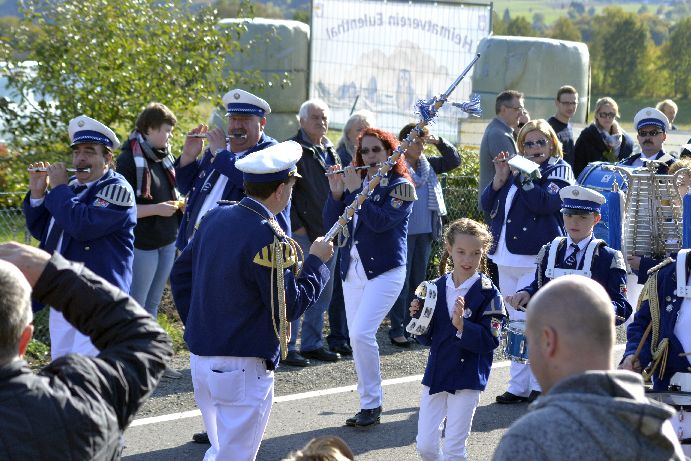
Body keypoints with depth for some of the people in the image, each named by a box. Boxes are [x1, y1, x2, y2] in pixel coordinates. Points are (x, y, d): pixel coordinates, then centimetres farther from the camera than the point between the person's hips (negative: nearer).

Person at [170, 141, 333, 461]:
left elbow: (180, 273, 13)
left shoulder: (214, 218, 4)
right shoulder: (269, 240, -20)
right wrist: (316, 261, -2)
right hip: (243, 370, -8)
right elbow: (290, 307, -15)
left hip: (200, 359, 8)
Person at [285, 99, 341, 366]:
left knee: (323, 293, 12)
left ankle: (312, 344, 21)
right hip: (304, 233, -8)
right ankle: (287, 347, 0)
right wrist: (296, 226, -17)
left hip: (329, 233, 8)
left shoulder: (331, 153, 17)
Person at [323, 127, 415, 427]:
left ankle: (371, 404, -7)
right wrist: (336, 191, -9)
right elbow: (331, 222, 4)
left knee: (362, 333, -18)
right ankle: (369, 403, 16)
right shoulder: (354, 182, 12)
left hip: (385, 270, -6)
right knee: (357, 337, 6)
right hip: (353, 270, 6)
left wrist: (356, 191, -15)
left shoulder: (401, 186, -3)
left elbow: (381, 221, -18)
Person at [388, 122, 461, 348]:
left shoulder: (428, 165, 10)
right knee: (401, 281, -2)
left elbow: (454, 161, 13)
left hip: (425, 233, 7)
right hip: (402, 233, -7)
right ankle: (397, 330, 3)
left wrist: (439, 142, 1)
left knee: (418, 280, 12)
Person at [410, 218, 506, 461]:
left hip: (467, 378, -4)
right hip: (435, 375, 4)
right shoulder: (437, 288, 4)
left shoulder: (487, 293, -10)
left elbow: (490, 341, -15)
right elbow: (427, 338, 9)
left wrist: (462, 325, -29)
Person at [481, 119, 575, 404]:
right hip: (507, 259, 7)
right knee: (516, 324, 10)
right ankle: (519, 386, 16)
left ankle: (541, 386, -2)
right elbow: (488, 206, 12)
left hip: (537, 259, -7)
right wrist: (500, 178, -1)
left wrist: (523, 177, -16)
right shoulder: (516, 169, 18)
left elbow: (545, 202, -17)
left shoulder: (558, 170, 1)